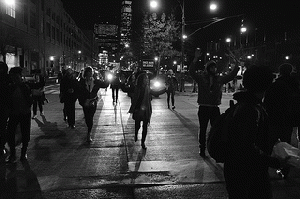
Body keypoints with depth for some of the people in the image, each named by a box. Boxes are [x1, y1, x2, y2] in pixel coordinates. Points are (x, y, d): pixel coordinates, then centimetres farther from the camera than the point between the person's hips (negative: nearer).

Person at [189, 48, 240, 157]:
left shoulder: (219, 79, 7)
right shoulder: (201, 77, -3)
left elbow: (231, 75, 9)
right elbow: (192, 72, -17)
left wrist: (236, 65, -5)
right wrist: (196, 59, -29)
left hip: (215, 108, 3)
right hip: (203, 108, -3)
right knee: (203, 129, 6)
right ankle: (202, 149, 17)